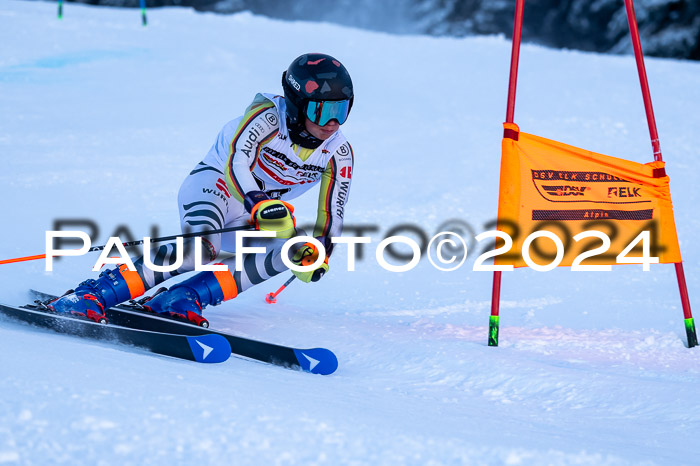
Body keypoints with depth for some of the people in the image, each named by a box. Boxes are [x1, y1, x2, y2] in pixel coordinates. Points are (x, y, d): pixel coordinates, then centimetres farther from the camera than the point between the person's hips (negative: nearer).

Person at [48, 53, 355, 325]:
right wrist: (260, 205, -50)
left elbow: (333, 213, 1)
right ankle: (91, 296, -36)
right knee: (201, 248, -36)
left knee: (288, 252, -26)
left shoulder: (339, 154, -6)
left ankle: (186, 298, -32)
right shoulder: (268, 115, -20)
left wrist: (318, 254, -17)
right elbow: (237, 159, -34)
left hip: (249, 221, 6)